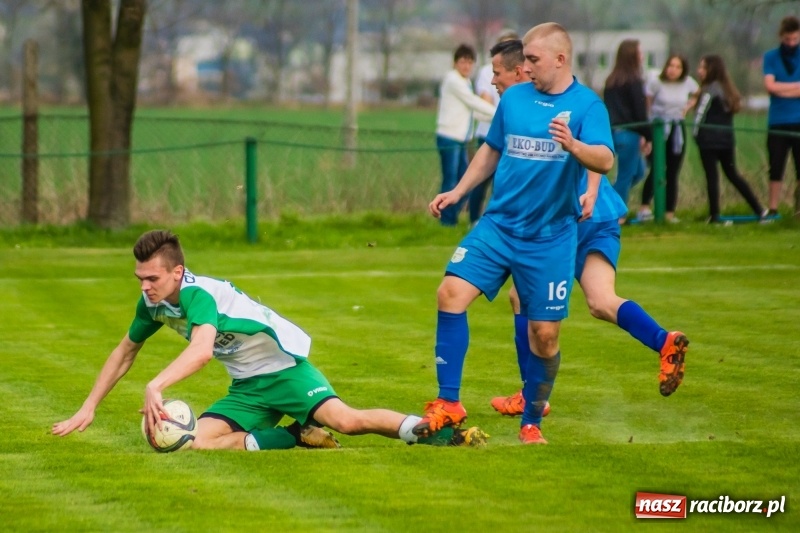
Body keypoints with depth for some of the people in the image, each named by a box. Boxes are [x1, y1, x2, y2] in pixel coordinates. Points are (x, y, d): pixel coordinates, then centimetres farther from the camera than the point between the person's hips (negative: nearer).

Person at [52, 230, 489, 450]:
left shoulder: (199, 294, -25)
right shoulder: (152, 304, 1)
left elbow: (201, 350, -44)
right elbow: (125, 352, 18)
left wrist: (155, 387, -54)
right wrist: (88, 408, 15)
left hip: (284, 366, -8)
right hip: (247, 388, 8)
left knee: (344, 420, -29)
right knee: (195, 440, -16)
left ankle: (430, 432, -12)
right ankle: (295, 437, -6)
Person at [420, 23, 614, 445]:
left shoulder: (587, 105, -7)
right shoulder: (514, 98, 6)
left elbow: (605, 161, -21)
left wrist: (574, 147, -40)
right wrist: (457, 192, 15)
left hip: (550, 238, -3)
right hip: (498, 224, 3)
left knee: (544, 333, 0)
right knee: (451, 293, -15)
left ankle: (532, 423, 20)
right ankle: (449, 404, -7)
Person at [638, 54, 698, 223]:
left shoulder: (688, 83, 1)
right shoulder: (655, 83, -11)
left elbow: (696, 96, 22)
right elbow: (644, 107, -11)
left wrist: (688, 107, 3)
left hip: (677, 130, 4)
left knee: (673, 173, 4)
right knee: (656, 169, -19)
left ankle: (670, 213, 7)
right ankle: (644, 207, -21)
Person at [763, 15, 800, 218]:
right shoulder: (771, 57, 4)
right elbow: (770, 86, -8)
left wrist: (782, 89, -8)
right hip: (777, 122, 0)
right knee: (776, 168, 1)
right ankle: (773, 210, 3)